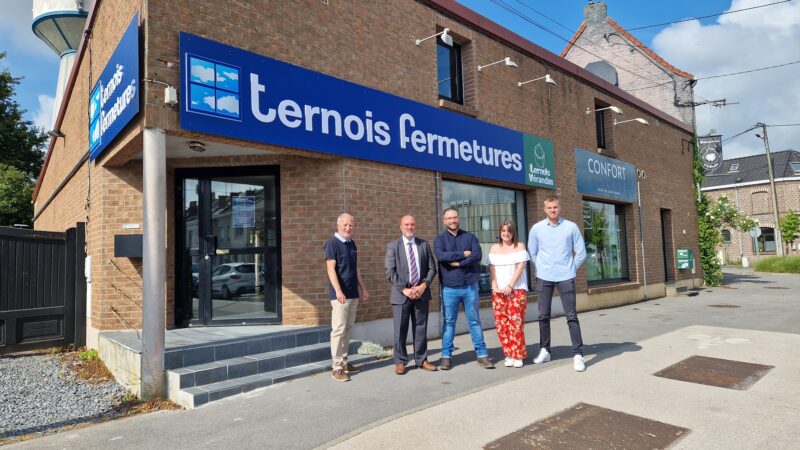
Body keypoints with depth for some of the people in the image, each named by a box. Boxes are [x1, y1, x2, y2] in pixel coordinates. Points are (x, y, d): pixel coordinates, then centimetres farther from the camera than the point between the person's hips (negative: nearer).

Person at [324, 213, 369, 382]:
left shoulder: (352, 244, 14)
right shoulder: (332, 243, -8)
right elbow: (331, 269, -15)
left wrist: (363, 289, 19)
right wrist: (338, 291, -24)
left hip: (353, 293, 7)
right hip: (340, 294, -7)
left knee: (348, 329, 12)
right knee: (338, 329, -6)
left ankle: (344, 361, 21)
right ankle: (337, 367, -1)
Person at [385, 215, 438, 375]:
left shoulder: (424, 244, 8)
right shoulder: (393, 246, 0)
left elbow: (432, 268, 7)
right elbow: (390, 272, -6)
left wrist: (424, 285, -8)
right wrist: (404, 289, -13)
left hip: (421, 293, 3)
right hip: (401, 294, -2)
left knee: (421, 328, 9)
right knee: (400, 330, 2)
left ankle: (421, 360, 21)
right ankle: (400, 362, 15)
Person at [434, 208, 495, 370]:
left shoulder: (470, 237, 7)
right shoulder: (440, 239, 3)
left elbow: (477, 255, -10)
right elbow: (441, 256, -17)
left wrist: (458, 263, -15)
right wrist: (464, 254, -12)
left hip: (470, 286, 1)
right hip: (449, 288, -1)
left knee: (474, 321, 7)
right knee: (449, 322, 5)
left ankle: (482, 355, 14)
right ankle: (446, 356, 13)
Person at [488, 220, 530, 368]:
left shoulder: (519, 246, 5)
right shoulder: (494, 248, 14)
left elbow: (521, 267, -4)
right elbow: (492, 269, 8)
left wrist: (510, 286, -12)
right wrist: (495, 287, -6)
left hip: (517, 290, -3)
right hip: (498, 291, 3)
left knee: (516, 321, -9)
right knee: (501, 323, -1)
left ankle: (518, 355, 0)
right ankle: (509, 354, 9)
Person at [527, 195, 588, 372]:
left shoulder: (571, 227, -1)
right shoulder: (536, 228, 2)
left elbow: (581, 253, 4)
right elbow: (532, 253, 11)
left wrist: (571, 269, 5)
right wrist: (542, 269, 8)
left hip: (565, 277, -2)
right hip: (544, 278, 2)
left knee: (571, 315, -2)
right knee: (543, 315, 7)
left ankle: (578, 354, 2)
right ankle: (544, 350, 20)